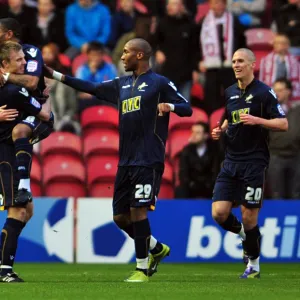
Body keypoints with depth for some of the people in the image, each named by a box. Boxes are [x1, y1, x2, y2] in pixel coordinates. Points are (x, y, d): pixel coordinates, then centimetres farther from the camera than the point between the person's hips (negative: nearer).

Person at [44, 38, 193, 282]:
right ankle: (157, 249, 27)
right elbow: (91, 88, 23)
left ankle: (142, 268, -3)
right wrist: (53, 74, 21)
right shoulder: (121, 84, 17)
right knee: (120, 216, 7)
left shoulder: (160, 83, -3)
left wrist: (168, 105, -26)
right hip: (126, 161, 7)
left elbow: (187, 109, -4)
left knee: (138, 211, -11)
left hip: (148, 160, -7)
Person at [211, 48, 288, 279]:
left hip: (254, 162, -6)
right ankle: (244, 234, 25)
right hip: (231, 162, 6)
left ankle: (254, 265, 15)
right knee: (219, 213, -6)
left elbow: (283, 124, -10)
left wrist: (257, 120, -22)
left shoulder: (264, 92, -7)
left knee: (249, 217, -4)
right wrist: (221, 130, 8)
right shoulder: (230, 93, 12)